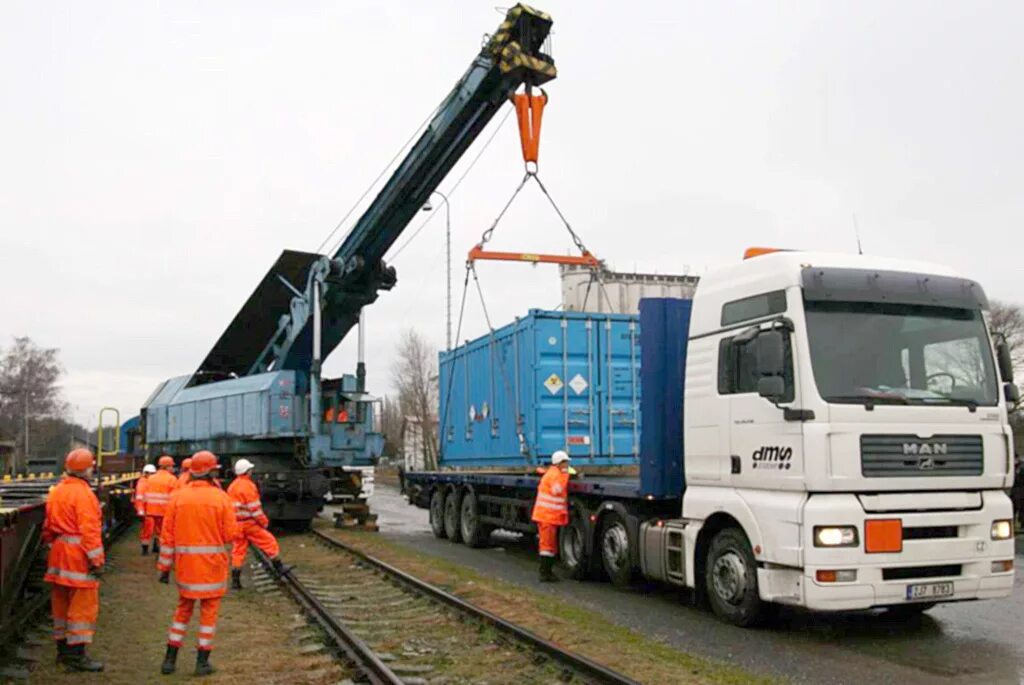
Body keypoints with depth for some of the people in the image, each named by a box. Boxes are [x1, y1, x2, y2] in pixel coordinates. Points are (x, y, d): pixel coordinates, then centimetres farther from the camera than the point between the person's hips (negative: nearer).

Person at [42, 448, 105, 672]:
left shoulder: (57, 491, 11)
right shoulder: (83, 494, -16)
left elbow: (48, 526, 15)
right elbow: (89, 530, -21)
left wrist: (52, 547, 23)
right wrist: (96, 560, -18)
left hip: (58, 553, 9)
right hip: (79, 555, -9)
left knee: (62, 602, 16)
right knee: (83, 604, -4)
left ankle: (62, 648, 25)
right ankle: (76, 654, -2)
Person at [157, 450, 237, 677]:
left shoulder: (177, 497, -2)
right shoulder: (221, 498, -10)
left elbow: (167, 536, -1)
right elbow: (230, 534, -9)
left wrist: (164, 567, 5)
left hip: (185, 563, 3)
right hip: (212, 564, -3)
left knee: (183, 609, 18)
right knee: (209, 611, 10)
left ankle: (170, 659, 19)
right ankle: (202, 662, 11)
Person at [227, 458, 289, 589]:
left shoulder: (232, 486, 12)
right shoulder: (248, 485, -14)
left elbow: (233, 506, 17)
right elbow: (254, 507, -16)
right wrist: (264, 521, -7)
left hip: (236, 524, 8)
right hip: (249, 523, -8)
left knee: (238, 550, 9)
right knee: (269, 542, 5)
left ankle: (235, 581, 8)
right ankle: (279, 568, 11)